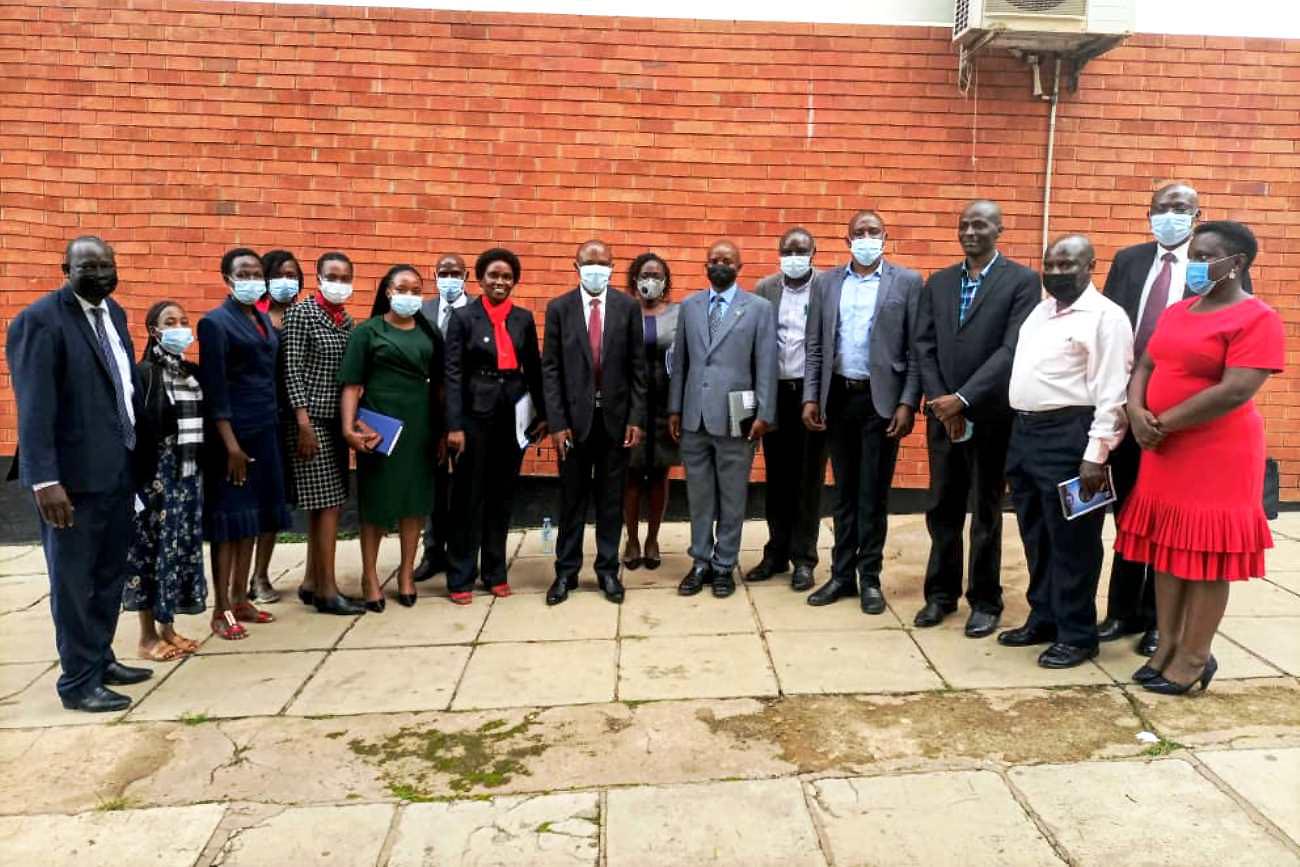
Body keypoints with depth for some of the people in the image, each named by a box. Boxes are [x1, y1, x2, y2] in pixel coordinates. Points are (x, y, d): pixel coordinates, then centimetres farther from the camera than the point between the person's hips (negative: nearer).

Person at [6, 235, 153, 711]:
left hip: (118, 468, 8)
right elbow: (34, 408, -18)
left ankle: (100, 659, 34)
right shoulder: (39, 320, -13)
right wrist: (45, 480, -23)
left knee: (110, 574, 18)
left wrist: (137, 454, 8)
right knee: (74, 580, 6)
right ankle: (78, 681, 19)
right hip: (74, 474, -7)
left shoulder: (113, 312, 11)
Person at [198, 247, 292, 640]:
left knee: (251, 518, 12)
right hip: (232, 434, -7)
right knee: (228, 520, -1)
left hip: (265, 431, 7)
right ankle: (221, 611, 8)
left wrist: (272, 425, 8)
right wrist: (231, 445, -18)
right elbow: (214, 390, -14)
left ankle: (240, 599, 22)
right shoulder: (215, 322, -8)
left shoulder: (264, 319, 13)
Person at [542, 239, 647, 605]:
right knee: (572, 498, 9)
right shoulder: (559, 308, 0)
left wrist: (636, 417, -4)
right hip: (574, 416, 0)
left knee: (611, 498, 9)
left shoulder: (628, 307, 2)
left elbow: (637, 366, 2)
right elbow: (550, 369, -2)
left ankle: (608, 570, 21)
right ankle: (566, 571, 21)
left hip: (615, 417, 1)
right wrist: (556, 422, -8)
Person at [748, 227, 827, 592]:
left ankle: (803, 558, 14)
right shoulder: (764, 288, 6)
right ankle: (776, 552, 21)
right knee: (776, 477, 10)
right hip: (775, 392, 3)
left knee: (809, 478, 4)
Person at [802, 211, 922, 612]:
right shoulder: (826, 282, 8)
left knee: (874, 493, 4)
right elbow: (815, 346, 7)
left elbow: (916, 350, -4)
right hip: (838, 397, 3)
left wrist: (908, 403, -10)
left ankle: (869, 577, 16)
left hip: (881, 399, -3)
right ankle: (842, 572, 22)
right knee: (843, 491, 11)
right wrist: (811, 397, 0)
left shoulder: (907, 282, -1)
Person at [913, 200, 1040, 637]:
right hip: (943, 413, 4)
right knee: (942, 509, 10)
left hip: (991, 414, -4)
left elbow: (1012, 349, -13)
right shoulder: (937, 282, 10)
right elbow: (924, 346, 5)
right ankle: (941, 592, 24)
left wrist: (964, 399, -18)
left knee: (987, 511, 8)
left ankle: (985, 600, 20)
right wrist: (941, 402, -8)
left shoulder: (1023, 280, -4)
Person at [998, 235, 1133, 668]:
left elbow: (1112, 393, -14)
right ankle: (1043, 618, 29)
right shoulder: (1040, 311, 16)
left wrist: (1096, 454, -19)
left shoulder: (1105, 316, -8)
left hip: (1068, 436, -8)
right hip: (1024, 432, 8)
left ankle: (1077, 634, 13)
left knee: (1071, 540, 1)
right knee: (1035, 537, 15)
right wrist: (1018, 433, 13)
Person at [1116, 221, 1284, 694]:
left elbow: (1236, 391, -21)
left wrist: (1163, 423, -15)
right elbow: (1146, 365, 11)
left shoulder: (1256, 319, -11)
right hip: (1164, 451, 7)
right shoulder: (1178, 312, 13)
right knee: (1167, 549, 10)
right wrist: (1137, 412, -9)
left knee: (1205, 553, 1)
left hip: (1216, 453, -7)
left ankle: (1194, 658, 11)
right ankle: (1167, 647, 20)